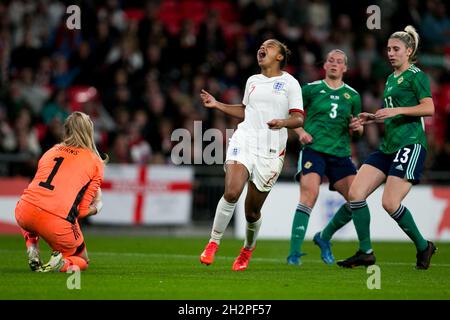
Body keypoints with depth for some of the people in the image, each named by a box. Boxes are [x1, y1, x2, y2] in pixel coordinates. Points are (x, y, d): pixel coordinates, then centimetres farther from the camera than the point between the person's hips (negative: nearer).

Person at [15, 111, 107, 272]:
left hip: (24, 213, 4)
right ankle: (62, 262, -9)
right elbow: (83, 210, 4)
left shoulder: (51, 151, 21)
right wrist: (96, 208, 27)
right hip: (57, 223, -3)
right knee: (82, 260, 25)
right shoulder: (96, 162, 9)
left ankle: (32, 250, 15)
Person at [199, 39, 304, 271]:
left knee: (252, 210, 2)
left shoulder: (290, 83, 4)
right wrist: (217, 105, 22)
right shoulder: (252, 81, 17)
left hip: (271, 151, -2)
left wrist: (283, 122, -22)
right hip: (244, 141, 2)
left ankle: (248, 248, 30)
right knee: (232, 192, -23)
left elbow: (299, 118, -2)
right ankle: (213, 243, -12)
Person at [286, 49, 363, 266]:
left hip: (340, 154, 4)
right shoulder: (311, 89, 4)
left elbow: (357, 131, 19)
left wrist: (357, 128, -4)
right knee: (310, 195, -23)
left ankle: (324, 237, 17)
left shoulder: (352, 95, 12)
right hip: (314, 149, -4)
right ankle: (294, 253, -22)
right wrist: (300, 131, -6)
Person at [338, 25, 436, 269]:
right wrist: (375, 118, 16)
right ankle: (365, 253, 2)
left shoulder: (416, 75, -4)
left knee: (390, 203, -16)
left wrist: (396, 110, -21)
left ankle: (423, 247, 5)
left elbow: (429, 108, -15)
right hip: (388, 146, 9)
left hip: (410, 144, -9)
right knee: (355, 193, -4)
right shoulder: (391, 78, 21)